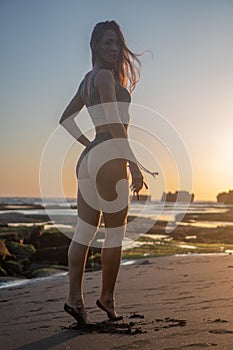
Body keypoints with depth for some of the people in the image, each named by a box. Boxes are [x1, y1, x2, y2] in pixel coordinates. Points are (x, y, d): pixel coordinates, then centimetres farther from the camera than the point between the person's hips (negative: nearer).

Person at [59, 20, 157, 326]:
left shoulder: (88, 80, 21)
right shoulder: (105, 75, -7)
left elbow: (66, 118, 27)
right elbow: (115, 124, -17)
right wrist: (134, 163, -19)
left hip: (90, 158, 9)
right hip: (110, 157, -9)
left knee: (84, 231, 4)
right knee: (115, 233, 1)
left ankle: (75, 297, 3)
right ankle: (107, 297, 10)